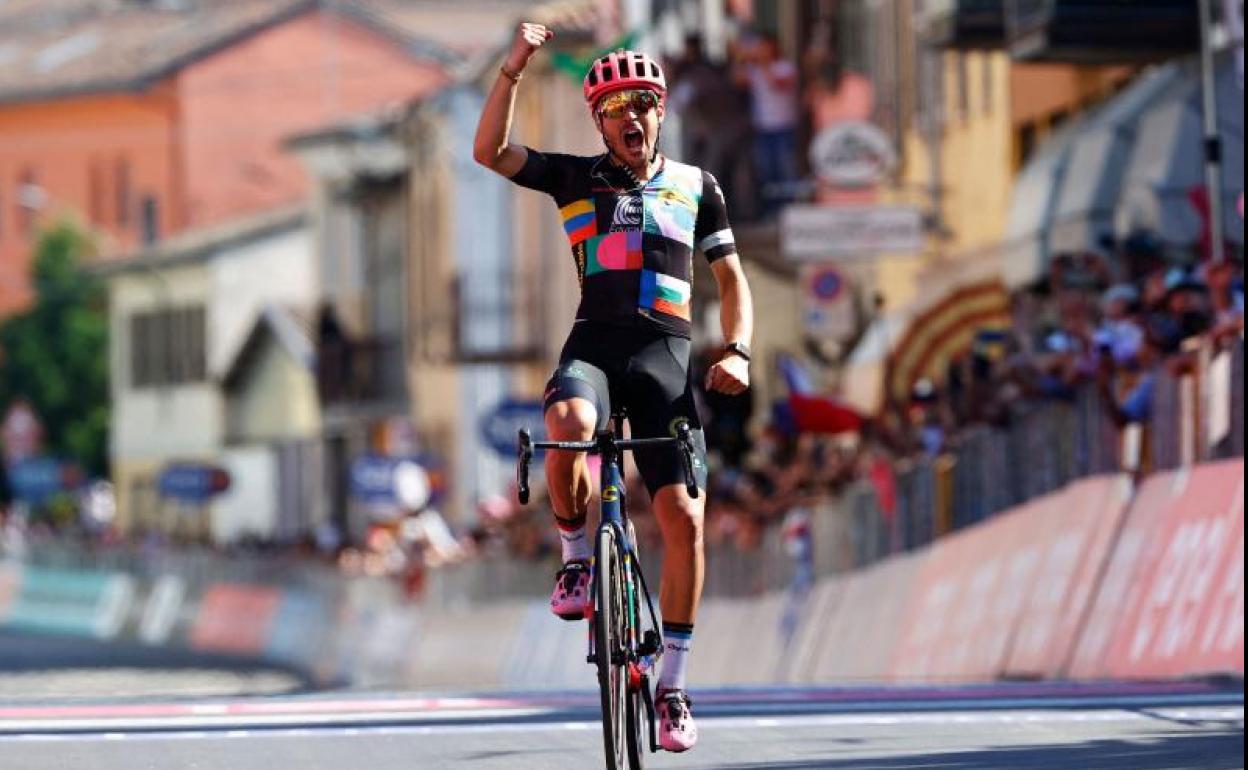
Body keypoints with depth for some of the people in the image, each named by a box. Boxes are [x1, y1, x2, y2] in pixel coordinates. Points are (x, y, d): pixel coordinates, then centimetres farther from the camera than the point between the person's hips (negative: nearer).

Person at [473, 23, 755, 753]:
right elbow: (489, 151, -1)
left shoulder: (696, 187, 15)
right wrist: (513, 69, -12)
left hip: (665, 351, 1)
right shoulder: (577, 178, 12)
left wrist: (737, 351, 0)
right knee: (568, 426, -38)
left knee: (684, 515, -11)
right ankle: (576, 558, -9)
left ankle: (674, 686, 0)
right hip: (595, 342, -1)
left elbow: (732, 280, 18)